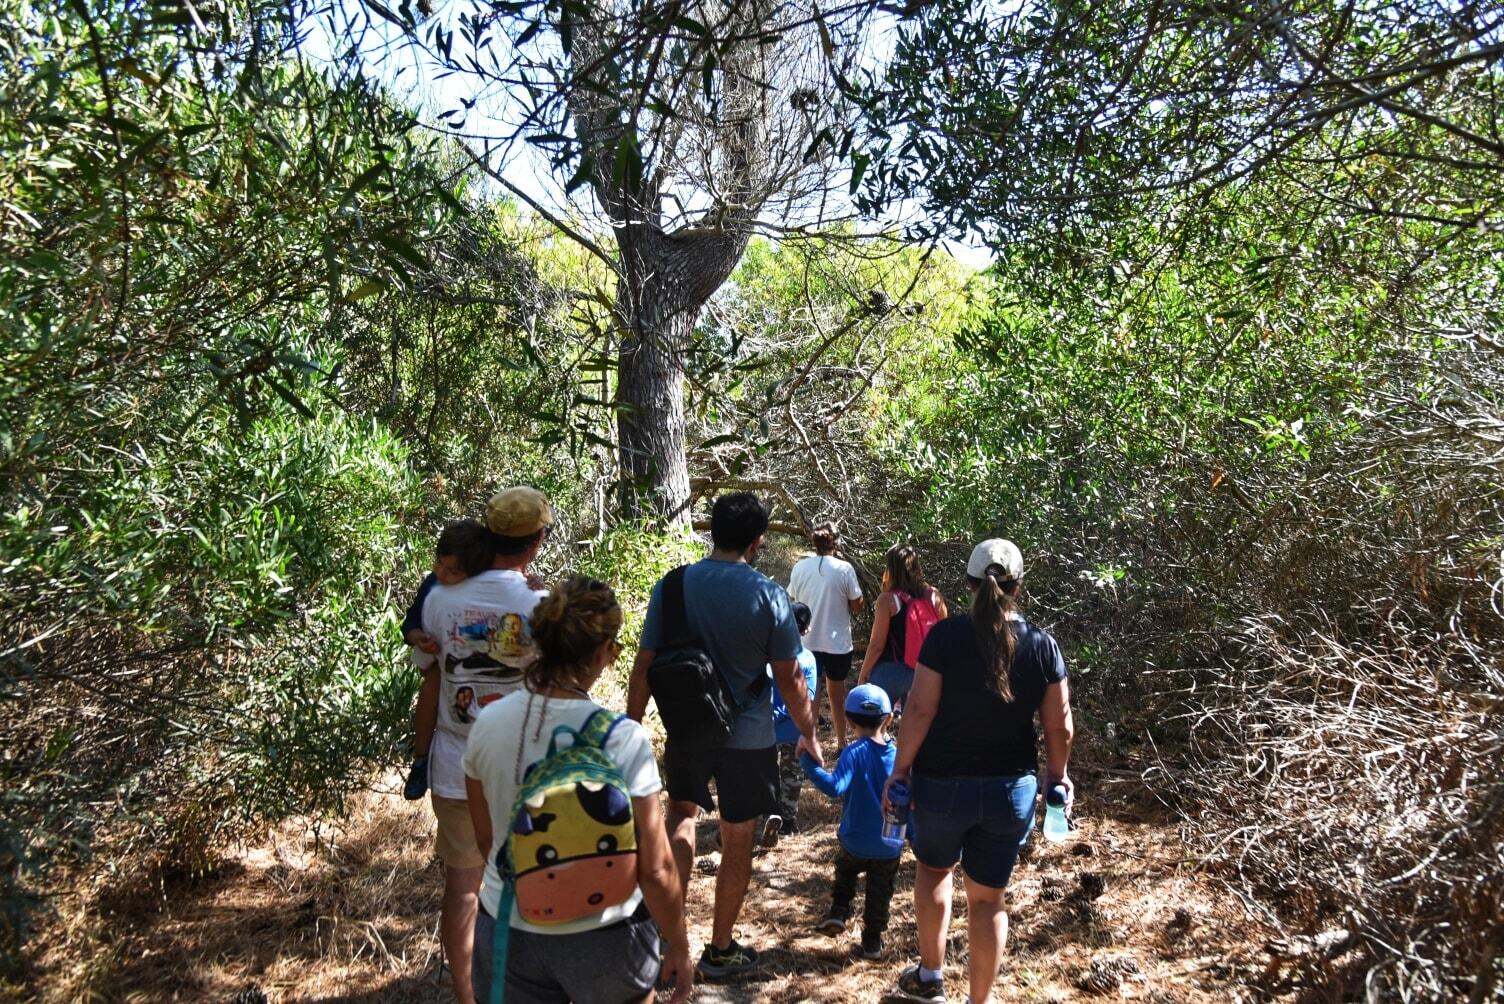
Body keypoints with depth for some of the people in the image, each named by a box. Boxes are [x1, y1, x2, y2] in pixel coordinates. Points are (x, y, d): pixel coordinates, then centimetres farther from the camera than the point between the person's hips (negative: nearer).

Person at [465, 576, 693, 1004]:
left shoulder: (488, 724, -10)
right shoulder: (622, 740, -22)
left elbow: (486, 838, 5)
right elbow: (655, 869, -17)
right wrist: (680, 947, -2)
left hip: (508, 931, 3)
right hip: (603, 938, -3)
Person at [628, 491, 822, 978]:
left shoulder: (671, 586, -8)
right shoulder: (768, 594, -14)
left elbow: (644, 667, -4)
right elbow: (789, 679, -8)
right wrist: (809, 735, 6)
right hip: (747, 737, -2)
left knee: (681, 813, 26)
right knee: (737, 841, 14)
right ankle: (720, 949, 28)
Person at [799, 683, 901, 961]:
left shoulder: (853, 754, -18)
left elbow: (835, 787, -33)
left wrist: (809, 763, -30)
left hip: (855, 843, -2)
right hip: (890, 846, 2)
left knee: (845, 873, 29)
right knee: (879, 895, 19)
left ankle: (838, 911, 14)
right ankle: (872, 942, 24)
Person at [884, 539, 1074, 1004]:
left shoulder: (945, 635, -14)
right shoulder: (1042, 645, -6)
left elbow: (920, 710, -14)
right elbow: (1059, 725, -1)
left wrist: (901, 768, -2)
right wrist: (1058, 774, 15)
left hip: (943, 783, -1)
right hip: (1011, 789, 1)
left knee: (934, 868, 25)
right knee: (987, 898, 13)